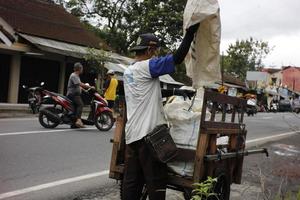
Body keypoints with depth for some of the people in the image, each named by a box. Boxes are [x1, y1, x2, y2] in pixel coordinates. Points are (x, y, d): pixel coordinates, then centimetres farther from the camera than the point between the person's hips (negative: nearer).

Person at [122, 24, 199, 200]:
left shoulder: (128, 72, 19)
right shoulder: (146, 66, -8)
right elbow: (177, 58, -14)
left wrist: (175, 92, 23)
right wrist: (190, 33, -4)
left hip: (132, 134, 9)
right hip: (150, 133, -8)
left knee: (132, 182, 9)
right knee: (156, 180, -2)